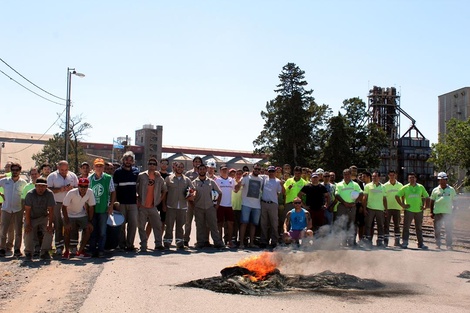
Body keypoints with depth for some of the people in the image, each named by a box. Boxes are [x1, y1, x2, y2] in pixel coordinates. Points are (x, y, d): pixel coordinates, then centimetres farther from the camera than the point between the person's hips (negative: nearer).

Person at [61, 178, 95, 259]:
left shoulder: (90, 192, -20)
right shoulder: (71, 193, -28)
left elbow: (91, 207, -9)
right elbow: (64, 207, -21)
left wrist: (90, 221, -10)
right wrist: (67, 222, -24)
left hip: (82, 215, 3)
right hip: (70, 215, -3)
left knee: (89, 229, -13)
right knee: (67, 230, -22)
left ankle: (80, 251, 2)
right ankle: (67, 251, 1)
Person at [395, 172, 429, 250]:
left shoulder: (421, 187, 8)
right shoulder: (405, 188, 2)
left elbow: (427, 197, 16)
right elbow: (397, 196, 2)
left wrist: (425, 206, 6)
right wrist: (402, 205, -4)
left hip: (419, 210, 2)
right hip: (409, 210, -2)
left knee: (419, 228, 9)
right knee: (406, 227, -3)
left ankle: (421, 243, 16)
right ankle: (405, 243, 2)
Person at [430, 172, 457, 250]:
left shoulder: (451, 189, 8)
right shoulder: (435, 190, 7)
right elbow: (432, 202, 10)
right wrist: (431, 212, 5)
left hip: (448, 212, 0)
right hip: (437, 212, 0)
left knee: (449, 229, 2)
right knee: (437, 230, 4)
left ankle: (449, 245, 10)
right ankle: (438, 244, 13)